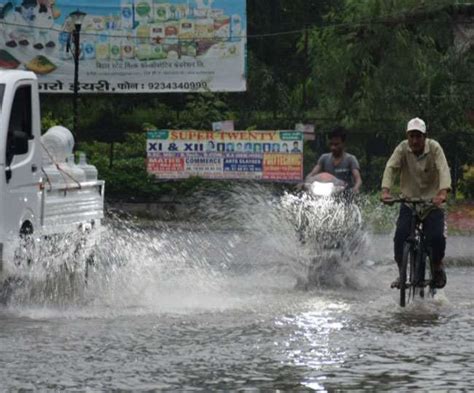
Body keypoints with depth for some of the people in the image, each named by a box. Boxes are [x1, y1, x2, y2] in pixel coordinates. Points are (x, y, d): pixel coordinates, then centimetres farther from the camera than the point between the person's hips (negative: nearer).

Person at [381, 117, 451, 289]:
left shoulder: (434, 148, -13)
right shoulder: (403, 149, -9)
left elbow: (443, 169, -25)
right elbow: (391, 167, -21)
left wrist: (443, 192, -44)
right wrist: (385, 190, -39)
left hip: (432, 203, -1)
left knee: (436, 236, -18)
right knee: (400, 236, -17)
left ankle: (438, 267, 12)